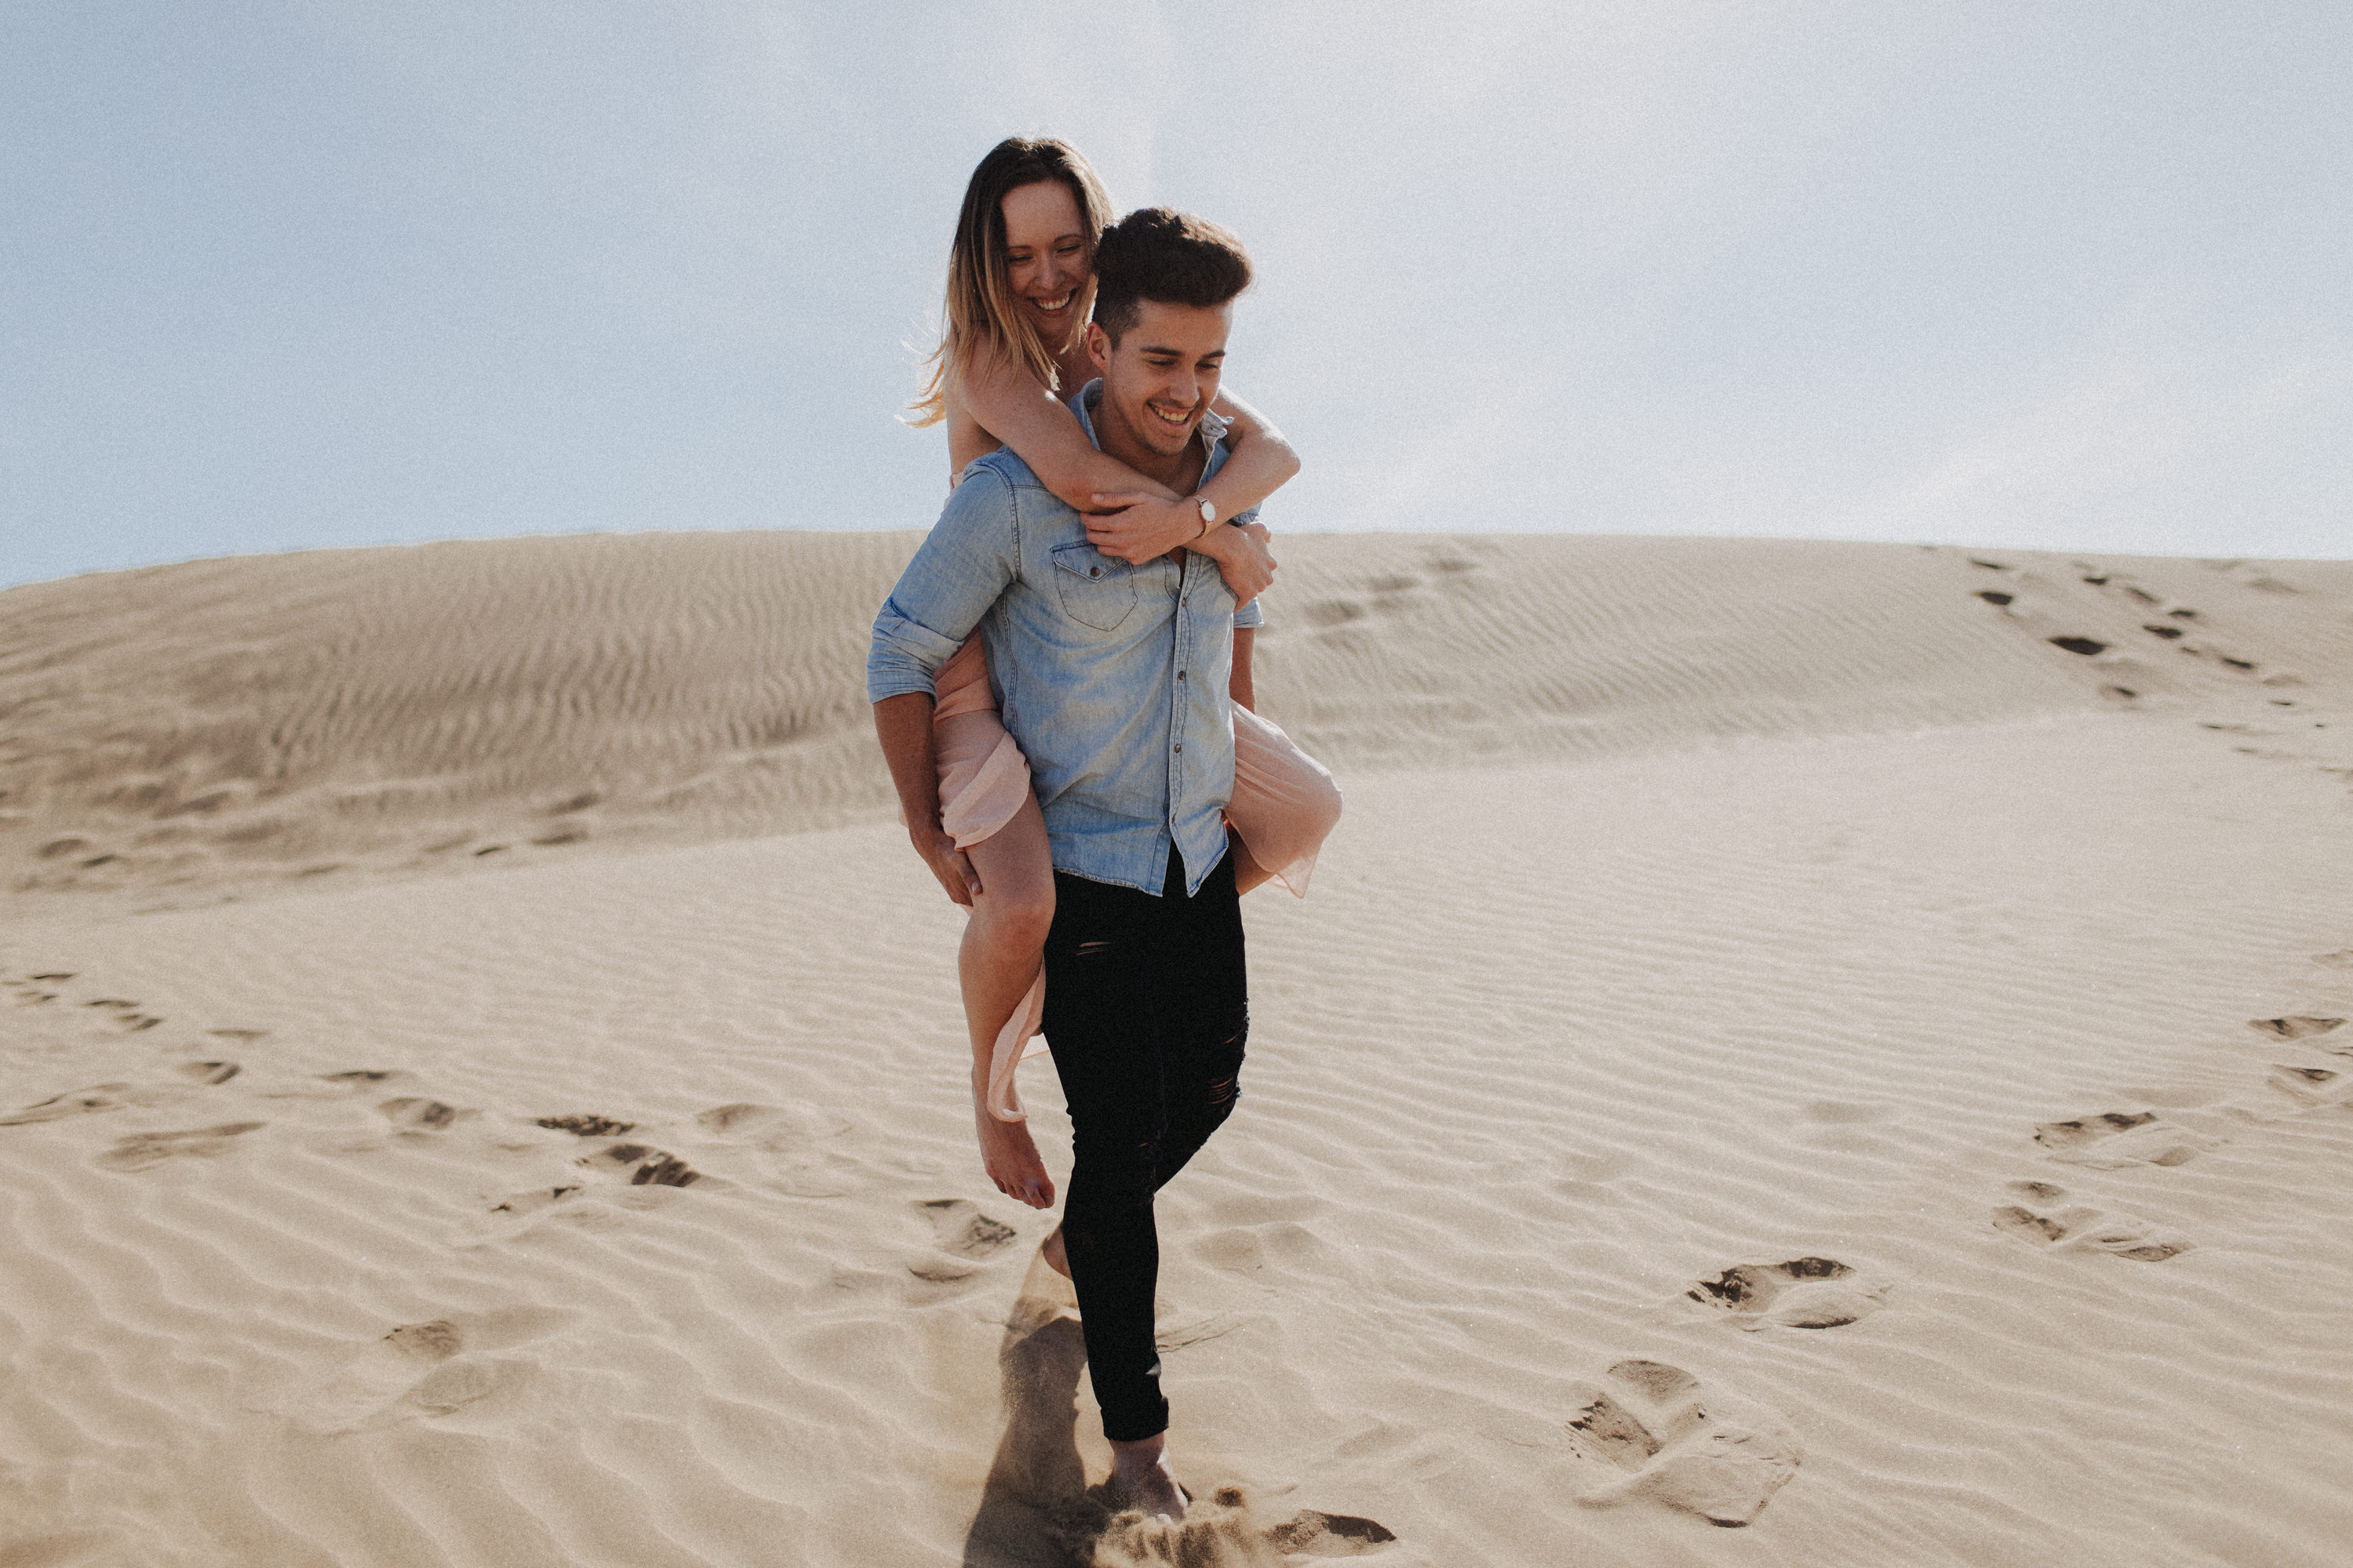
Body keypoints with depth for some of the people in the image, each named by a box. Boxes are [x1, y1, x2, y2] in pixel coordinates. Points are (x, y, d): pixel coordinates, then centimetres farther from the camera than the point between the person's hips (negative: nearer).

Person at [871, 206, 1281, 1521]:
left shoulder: (1228, 472, -1)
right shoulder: (1017, 495, -18)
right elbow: (905, 651, -8)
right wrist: (928, 829, -9)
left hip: (1201, 855, 6)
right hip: (1079, 871, -6)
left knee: (1207, 1092, 17)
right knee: (1121, 1131, -1)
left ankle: (1098, 1238, 50)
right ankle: (1135, 1426, 20)